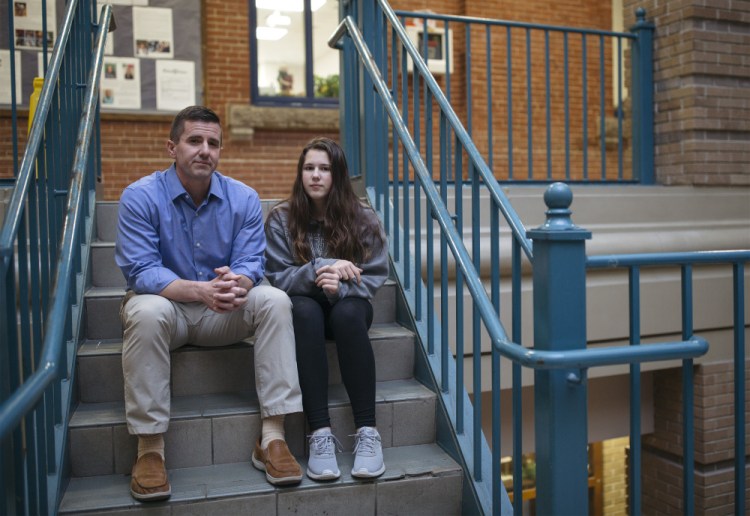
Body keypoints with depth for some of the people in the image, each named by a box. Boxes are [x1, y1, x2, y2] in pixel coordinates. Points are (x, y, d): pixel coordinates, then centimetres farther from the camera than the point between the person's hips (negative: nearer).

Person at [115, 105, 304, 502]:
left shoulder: (244, 198, -3)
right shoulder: (140, 197, -11)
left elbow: (251, 262, -10)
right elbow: (140, 272, -20)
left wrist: (237, 284, -36)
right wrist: (201, 291, -36)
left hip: (223, 315, 3)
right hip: (167, 307, -2)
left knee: (275, 301, -24)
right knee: (147, 311, -36)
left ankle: (272, 438, -24)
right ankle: (149, 448, -25)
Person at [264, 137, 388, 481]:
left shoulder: (362, 218, -2)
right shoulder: (281, 218, -3)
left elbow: (375, 276, -5)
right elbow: (277, 277, -8)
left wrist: (341, 287, -24)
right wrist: (321, 269, -24)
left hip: (347, 303, 0)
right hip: (304, 304, 0)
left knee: (348, 314, -35)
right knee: (305, 312, -35)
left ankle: (367, 432, -33)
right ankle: (320, 433, -38)